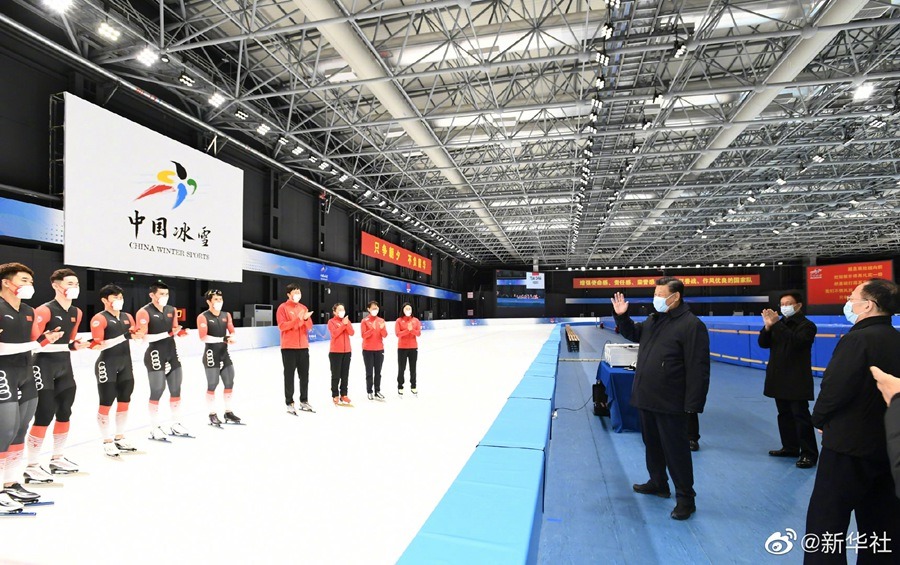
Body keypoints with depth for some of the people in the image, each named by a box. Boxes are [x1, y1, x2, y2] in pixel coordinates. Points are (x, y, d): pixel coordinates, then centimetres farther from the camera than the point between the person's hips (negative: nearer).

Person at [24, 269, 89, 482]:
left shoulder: (76, 313, 9)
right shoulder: (44, 310, -15)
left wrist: (77, 345, -2)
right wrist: (47, 341, -34)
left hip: (65, 365, 8)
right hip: (44, 366, -8)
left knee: (64, 413, 13)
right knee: (44, 415, -8)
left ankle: (57, 458, 28)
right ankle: (32, 467, 5)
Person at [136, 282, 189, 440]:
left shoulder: (172, 310, 10)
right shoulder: (144, 312, -12)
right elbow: (142, 337, -18)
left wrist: (181, 332, -4)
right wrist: (167, 334, -24)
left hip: (172, 353, 7)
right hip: (155, 354, -7)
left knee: (176, 389, 12)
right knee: (157, 390, -3)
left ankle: (176, 425, 24)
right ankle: (155, 429, 12)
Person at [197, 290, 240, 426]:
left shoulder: (226, 315, 9)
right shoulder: (203, 317, -10)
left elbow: (232, 332, 4)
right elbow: (203, 337, -19)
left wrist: (230, 337, -19)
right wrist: (223, 339, -23)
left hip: (224, 353, 6)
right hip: (211, 354, -6)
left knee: (229, 382, 11)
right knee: (212, 384, -1)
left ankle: (228, 412, 23)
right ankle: (212, 415, 12)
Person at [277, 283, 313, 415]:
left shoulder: (304, 308, 13)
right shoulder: (283, 308, -4)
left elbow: (309, 326, 8)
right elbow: (282, 326, -14)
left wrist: (306, 319, -13)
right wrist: (298, 319, -22)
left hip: (303, 347, 5)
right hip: (289, 347, -5)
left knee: (304, 375, 9)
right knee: (289, 375, 0)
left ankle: (304, 401, 20)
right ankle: (289, 403, 7)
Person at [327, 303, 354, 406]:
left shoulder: (347, 321, 11)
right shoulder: (331, 322, -3)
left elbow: (351, 333, -2)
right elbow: (334, 333, -17)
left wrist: (347, 324, -16)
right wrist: (343, 324, -18)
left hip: (347, 351, 5)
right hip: (335, 351, -5)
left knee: (345, 374, 8)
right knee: (336, 375, -1)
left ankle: (344, 395, 16)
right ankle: (335, 396, 7)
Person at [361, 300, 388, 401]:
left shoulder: (381, 320, 5)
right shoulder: (365, 321, -5)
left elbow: (385, 335, -1)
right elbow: (363, 335, -13)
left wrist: (382, 328, -20)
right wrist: (372, 329, -26)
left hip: (379, 349, 3)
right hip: (368, 350, -3)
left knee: (378, 372, 7)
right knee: (369, 372, 1)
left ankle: (377, 391, 13)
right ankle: (370, 392, 9)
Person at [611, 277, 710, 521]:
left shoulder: (691, 325, -16)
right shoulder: (653, 319, 9)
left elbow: (698, 369, -19)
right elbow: (633, 333, 29)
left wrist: (693, 404, -20)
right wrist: (622, 317, 11)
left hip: (670, 404, -8)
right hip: (647, 399, 8)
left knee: (675, 450, 2)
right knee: (652, 444, 21)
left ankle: (685, 498, 18)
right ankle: (658, 483, 39)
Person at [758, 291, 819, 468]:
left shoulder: (807, 325, -7)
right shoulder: (780, 324, 13)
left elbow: (795, 342, -26)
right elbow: (763, 343, 4)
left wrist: (777, 324, -29)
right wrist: (768, 326, -11)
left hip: (796, 380, -7)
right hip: (779, 378, 7)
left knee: (801, 417, -4)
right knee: (784, 415, 13)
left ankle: (809, 454, 3)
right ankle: (790, 447, 23)